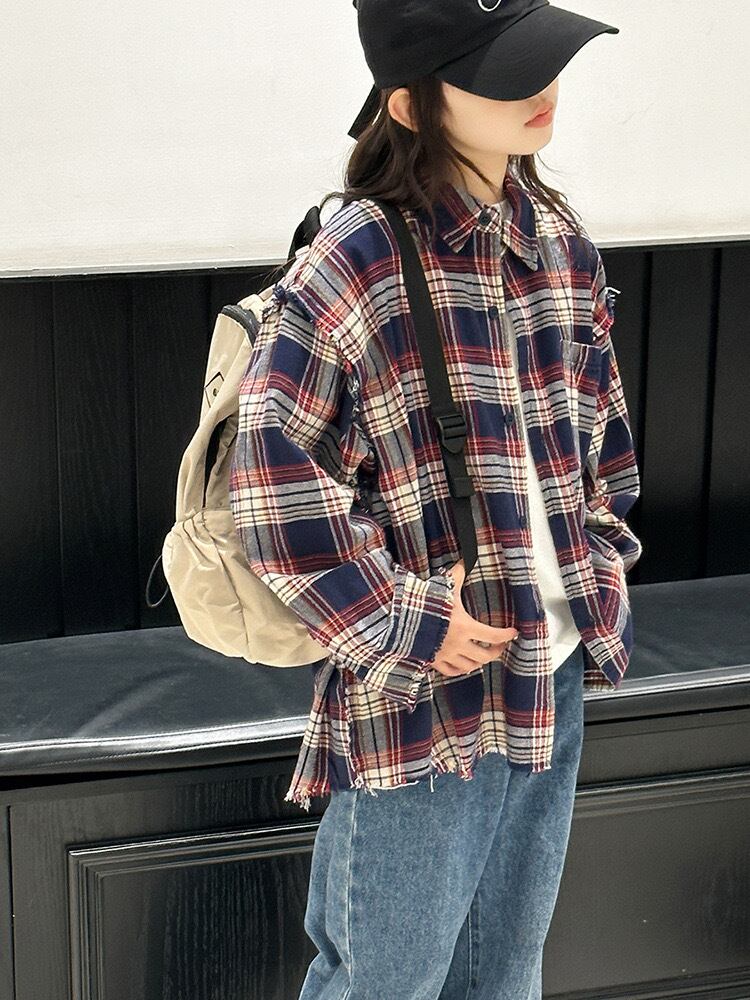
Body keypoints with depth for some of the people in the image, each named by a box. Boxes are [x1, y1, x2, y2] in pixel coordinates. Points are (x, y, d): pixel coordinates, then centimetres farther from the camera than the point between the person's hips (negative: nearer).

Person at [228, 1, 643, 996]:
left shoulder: (561, 243, 4)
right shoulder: (356, 265, -18)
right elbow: (275, 476, -18)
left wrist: (603, 576, 8)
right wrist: (400, 626, -16)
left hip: (554, 683, 7)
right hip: (420, 705, -6)